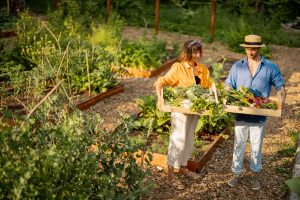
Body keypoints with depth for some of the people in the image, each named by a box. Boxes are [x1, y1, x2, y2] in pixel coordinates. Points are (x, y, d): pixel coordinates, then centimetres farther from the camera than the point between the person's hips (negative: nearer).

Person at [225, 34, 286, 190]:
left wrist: (282, 99, -17)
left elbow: (280, 86, 2)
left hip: (259, 116, -1)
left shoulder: (270, 67, -2)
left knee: (256, 147, 12)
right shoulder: (237, 66, 2)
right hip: (240, 114, 1)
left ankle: (255, 175, 29)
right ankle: (237, 173, 24)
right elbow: (228, 85, 4)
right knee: (238, 145, 10)